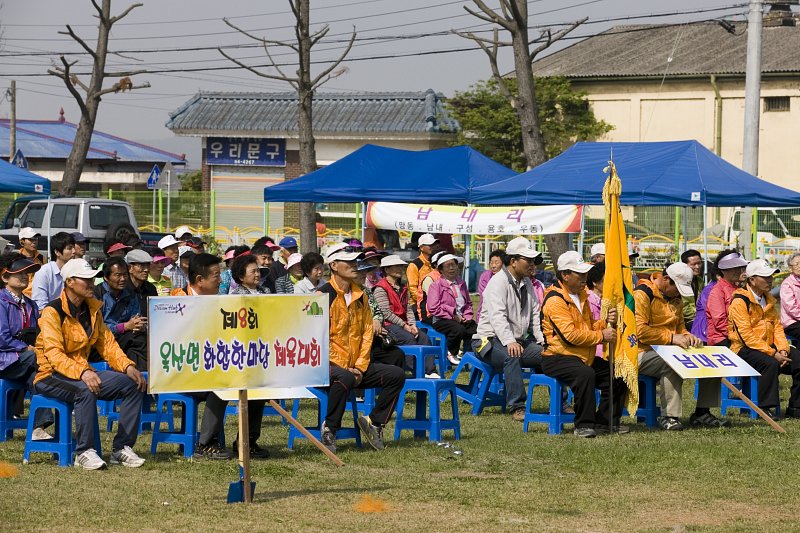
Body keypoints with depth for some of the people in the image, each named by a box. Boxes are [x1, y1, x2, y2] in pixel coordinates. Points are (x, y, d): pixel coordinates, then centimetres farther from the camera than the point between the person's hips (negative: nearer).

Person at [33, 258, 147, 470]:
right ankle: (84, 452, -30)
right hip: (50, 376, -8)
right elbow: (54, 354, -24)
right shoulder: (53, 312, -14)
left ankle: (122, 448, -5)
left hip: (83, 372, 8)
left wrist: (128, 366, -9)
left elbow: (107, 343, 10)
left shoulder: (93, 309, 11)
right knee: (85, 389, -39)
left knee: (133, 384, -8)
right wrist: (82, 373, -39)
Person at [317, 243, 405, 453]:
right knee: (345, 379, -38)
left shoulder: (360, 296, 12)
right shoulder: (323, 295, -10)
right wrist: (343, 367, -18)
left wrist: (360, 366, -2)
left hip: (356, 366, 7)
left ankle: (374, 421, 4)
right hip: (329, 364, -7)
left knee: (396, 375, -6)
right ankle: (329, 428, -20)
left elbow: (367, 332, 11)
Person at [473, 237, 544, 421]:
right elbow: (497, 317, -26)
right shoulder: (498, 282, -13)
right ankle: (517, 407, -39)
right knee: (511, 356, -37)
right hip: (492, 339, -8)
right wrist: (509, 342, -39)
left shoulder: (526, 283, 15)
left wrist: (543, 341, 2)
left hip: (520, 340, 8)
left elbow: (535, 315, 17)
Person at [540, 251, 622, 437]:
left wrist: (606, 323, -1)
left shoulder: (580, 295, 16)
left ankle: (604, 421, 8)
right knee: (585, 374, -36)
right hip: (557, 358, -9)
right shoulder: (555, 300, -15)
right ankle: (584, 425, -28)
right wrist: (601, 336, -18)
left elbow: (589, 325, 21)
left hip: (584, 357, 10)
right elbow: (570, 334, -23)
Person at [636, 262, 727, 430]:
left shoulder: (675, 297, 17)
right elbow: (639, 330, -20)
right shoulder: (642, 294, -11)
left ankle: (702, 413, -1)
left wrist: (687, 336, 1)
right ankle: (669, 416, -35)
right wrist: (671, 338, -21)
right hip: (644, 353, -9)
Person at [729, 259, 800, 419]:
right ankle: (765, 407, -26)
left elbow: (777, 326, 12)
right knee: (770, 364, -35)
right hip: (745, 349, -8)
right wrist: (773, 354, -22)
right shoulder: (740, 301, -13)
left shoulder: (769, 300, 15)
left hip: (769, 347, 8)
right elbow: (747, 335, -19)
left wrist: (782, 350, -8)